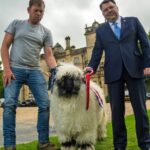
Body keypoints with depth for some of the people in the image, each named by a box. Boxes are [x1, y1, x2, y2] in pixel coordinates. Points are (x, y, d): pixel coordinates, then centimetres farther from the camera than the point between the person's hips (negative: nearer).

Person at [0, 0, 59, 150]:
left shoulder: (46, 32, 11)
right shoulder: (16, 24, 9)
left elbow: (49, 55, 5)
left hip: (35, 71, 2)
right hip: (14, 69, -2)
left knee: (45, 104, -6)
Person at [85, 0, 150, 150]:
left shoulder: (133, 21, 13)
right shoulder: (100, 29, 16)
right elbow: (97, 51, 8)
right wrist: (91, 66, -10)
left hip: (134, 69, -1)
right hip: (113, 72, 1)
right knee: (116, 110, 2)